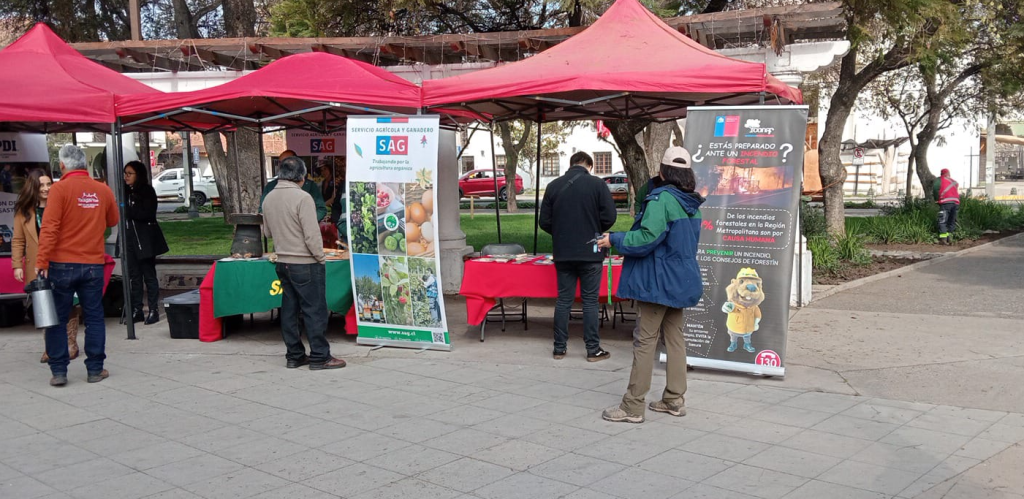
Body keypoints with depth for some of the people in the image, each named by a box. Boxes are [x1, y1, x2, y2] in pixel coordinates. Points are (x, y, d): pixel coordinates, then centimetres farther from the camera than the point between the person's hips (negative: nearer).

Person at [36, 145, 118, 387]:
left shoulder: (60, 189, -9)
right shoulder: (103, 190, 2)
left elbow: (49, 228, -14)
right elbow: (112, 221, 17)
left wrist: (41, 262, -13)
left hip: (62, 265, -3)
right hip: (93, 265, 3)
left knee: (57, 319, 7)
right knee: (94, 317, 10)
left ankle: (58, 371, 8)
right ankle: (95, 369, 12)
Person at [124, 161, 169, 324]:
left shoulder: (147, 191, -5)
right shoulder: (125, 191, 11)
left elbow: (148, 214, -14)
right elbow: (122, 212, 15)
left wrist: (128, 211, -16)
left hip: (145, 239, -5)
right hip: (130, 238, 5)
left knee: (149, 275, 0)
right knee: (134, 276, 7)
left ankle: (153, 310, 4)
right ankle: (137, 310, 12)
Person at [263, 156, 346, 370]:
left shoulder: (269, 198, 6)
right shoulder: (302, 198, -17)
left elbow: (268, 232, 17)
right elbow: (312, 235, -18)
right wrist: (320, 257, -8)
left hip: (283, 262, 7)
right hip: (305, 264, -7)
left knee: (289, 310, 11)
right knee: (315, 310, -1)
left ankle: (294, 355, 17)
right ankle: (319, 357, 3)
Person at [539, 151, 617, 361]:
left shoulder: (554, 186, 1)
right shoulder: (597, 184, -7)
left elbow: (544, 221, 2)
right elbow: (609, 217, -9)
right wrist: (595, 231, 10)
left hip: (562, 253, 3)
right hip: (590, 252, -3)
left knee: (563, 300, 10)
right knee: (590, 301, 5)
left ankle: (559, 348, 14)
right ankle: (593, 349, 9)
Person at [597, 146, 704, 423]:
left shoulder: (662, 198, -18)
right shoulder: (692, 204, 9)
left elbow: (647, 237, -25)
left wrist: (614, 240, -12)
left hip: (659, 281, -8)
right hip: (681, 280, 8)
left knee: (646, 340, -5)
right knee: (675, 337, 14)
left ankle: (632, 407, -1)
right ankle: (674, 399, 21)